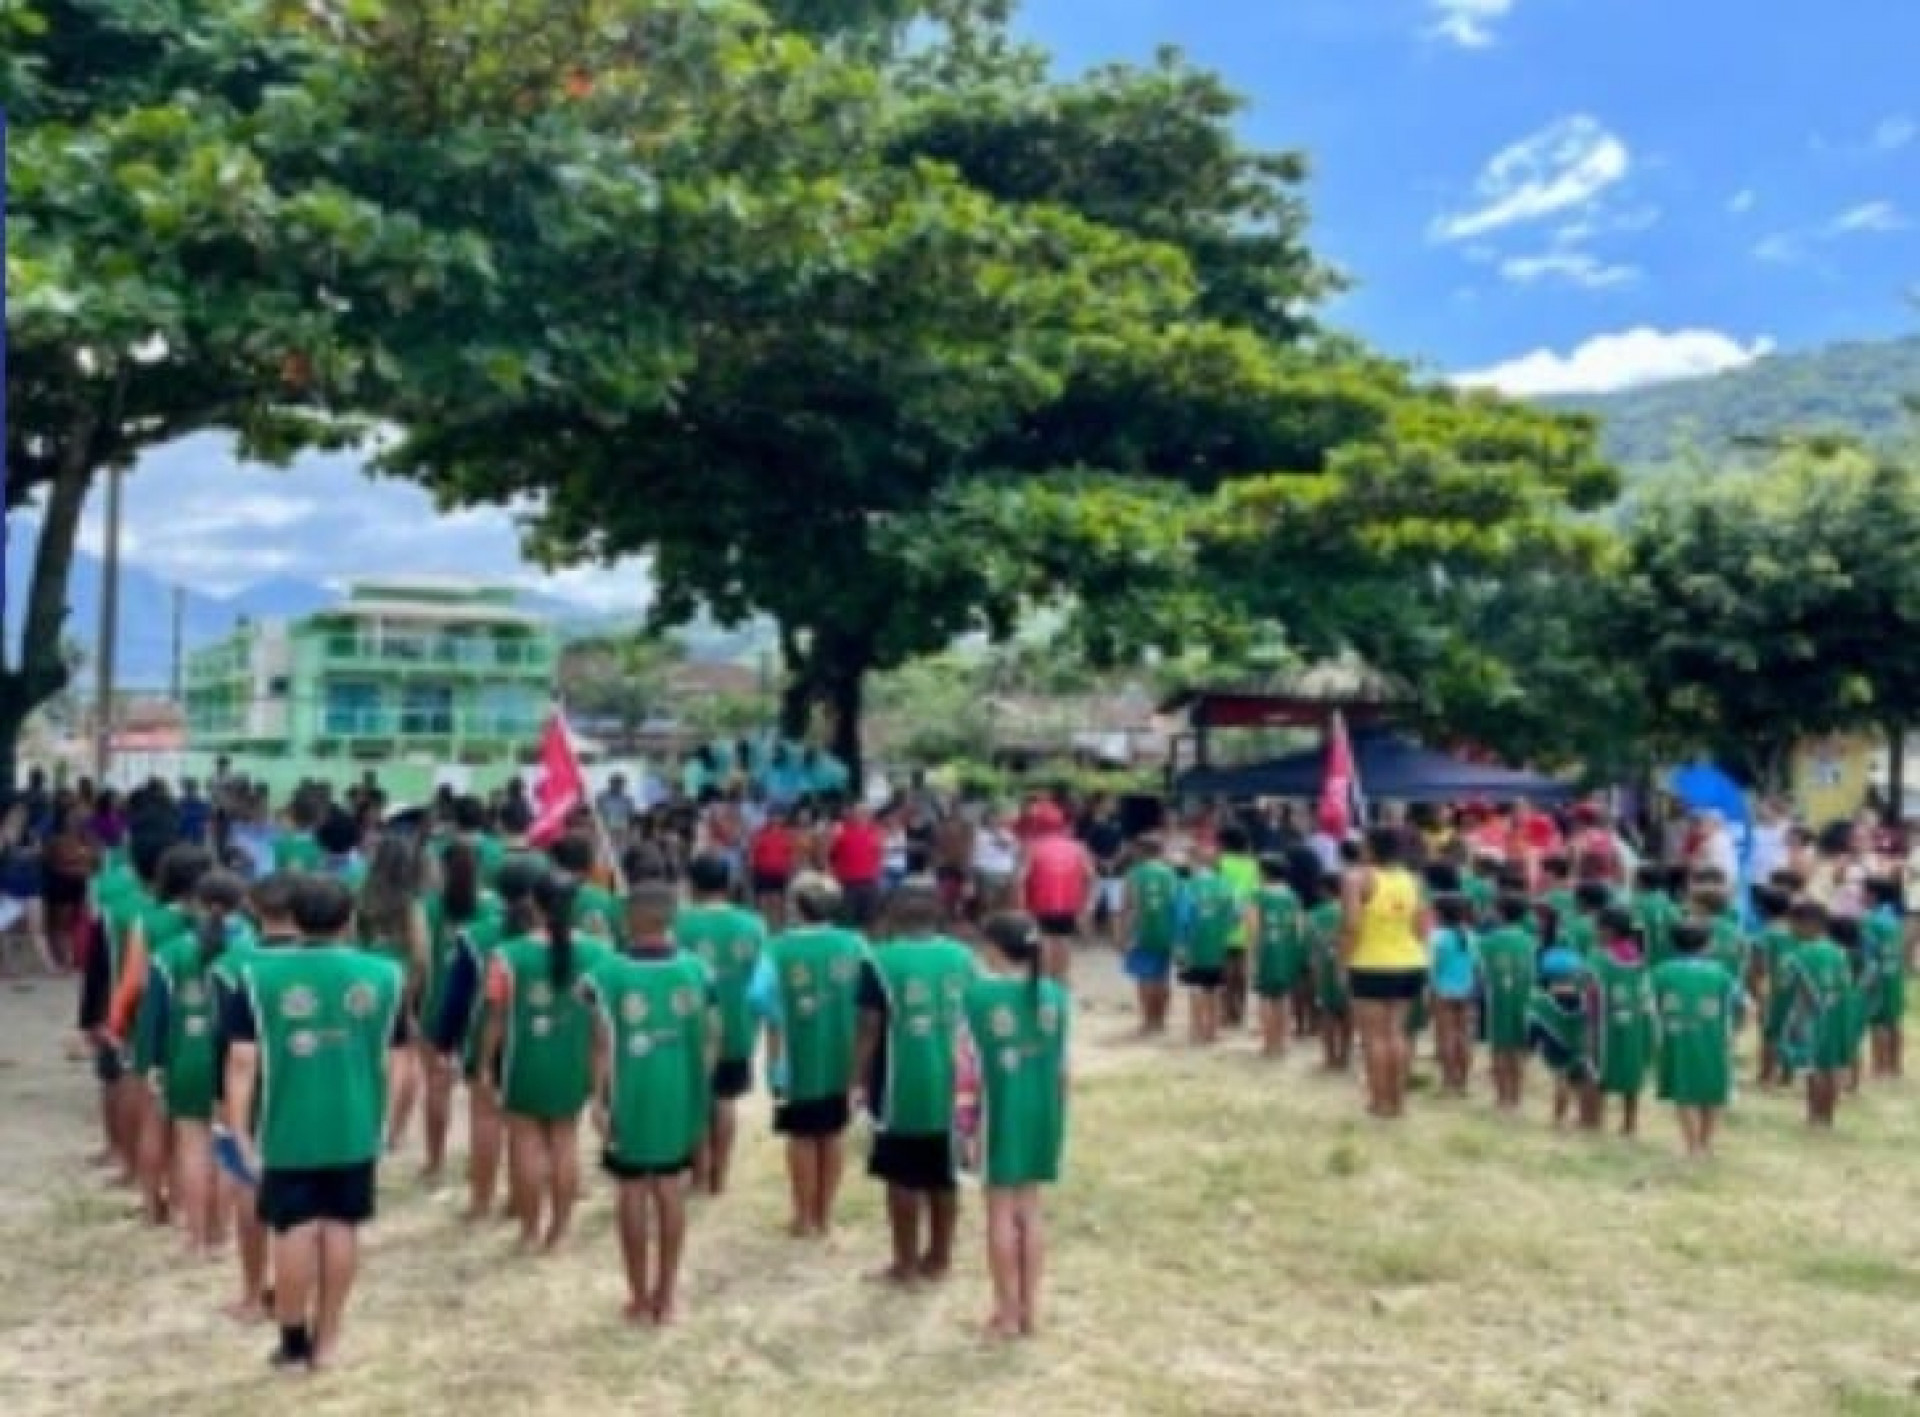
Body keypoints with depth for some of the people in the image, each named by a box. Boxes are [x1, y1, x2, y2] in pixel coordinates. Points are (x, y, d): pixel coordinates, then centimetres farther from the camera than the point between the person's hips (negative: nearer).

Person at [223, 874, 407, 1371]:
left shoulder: (261, 974, -7)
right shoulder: (384, 975, 0)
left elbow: (243, 1061, -9)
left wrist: (239, 1129, -5)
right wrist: (389, 1121, 17)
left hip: (288, 1128, -2)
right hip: (355, 1128, 2)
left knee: (295, 1231, 6)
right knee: (341, 1226, 11)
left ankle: (293, 1341, 17)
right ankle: (326, 1338, 20)